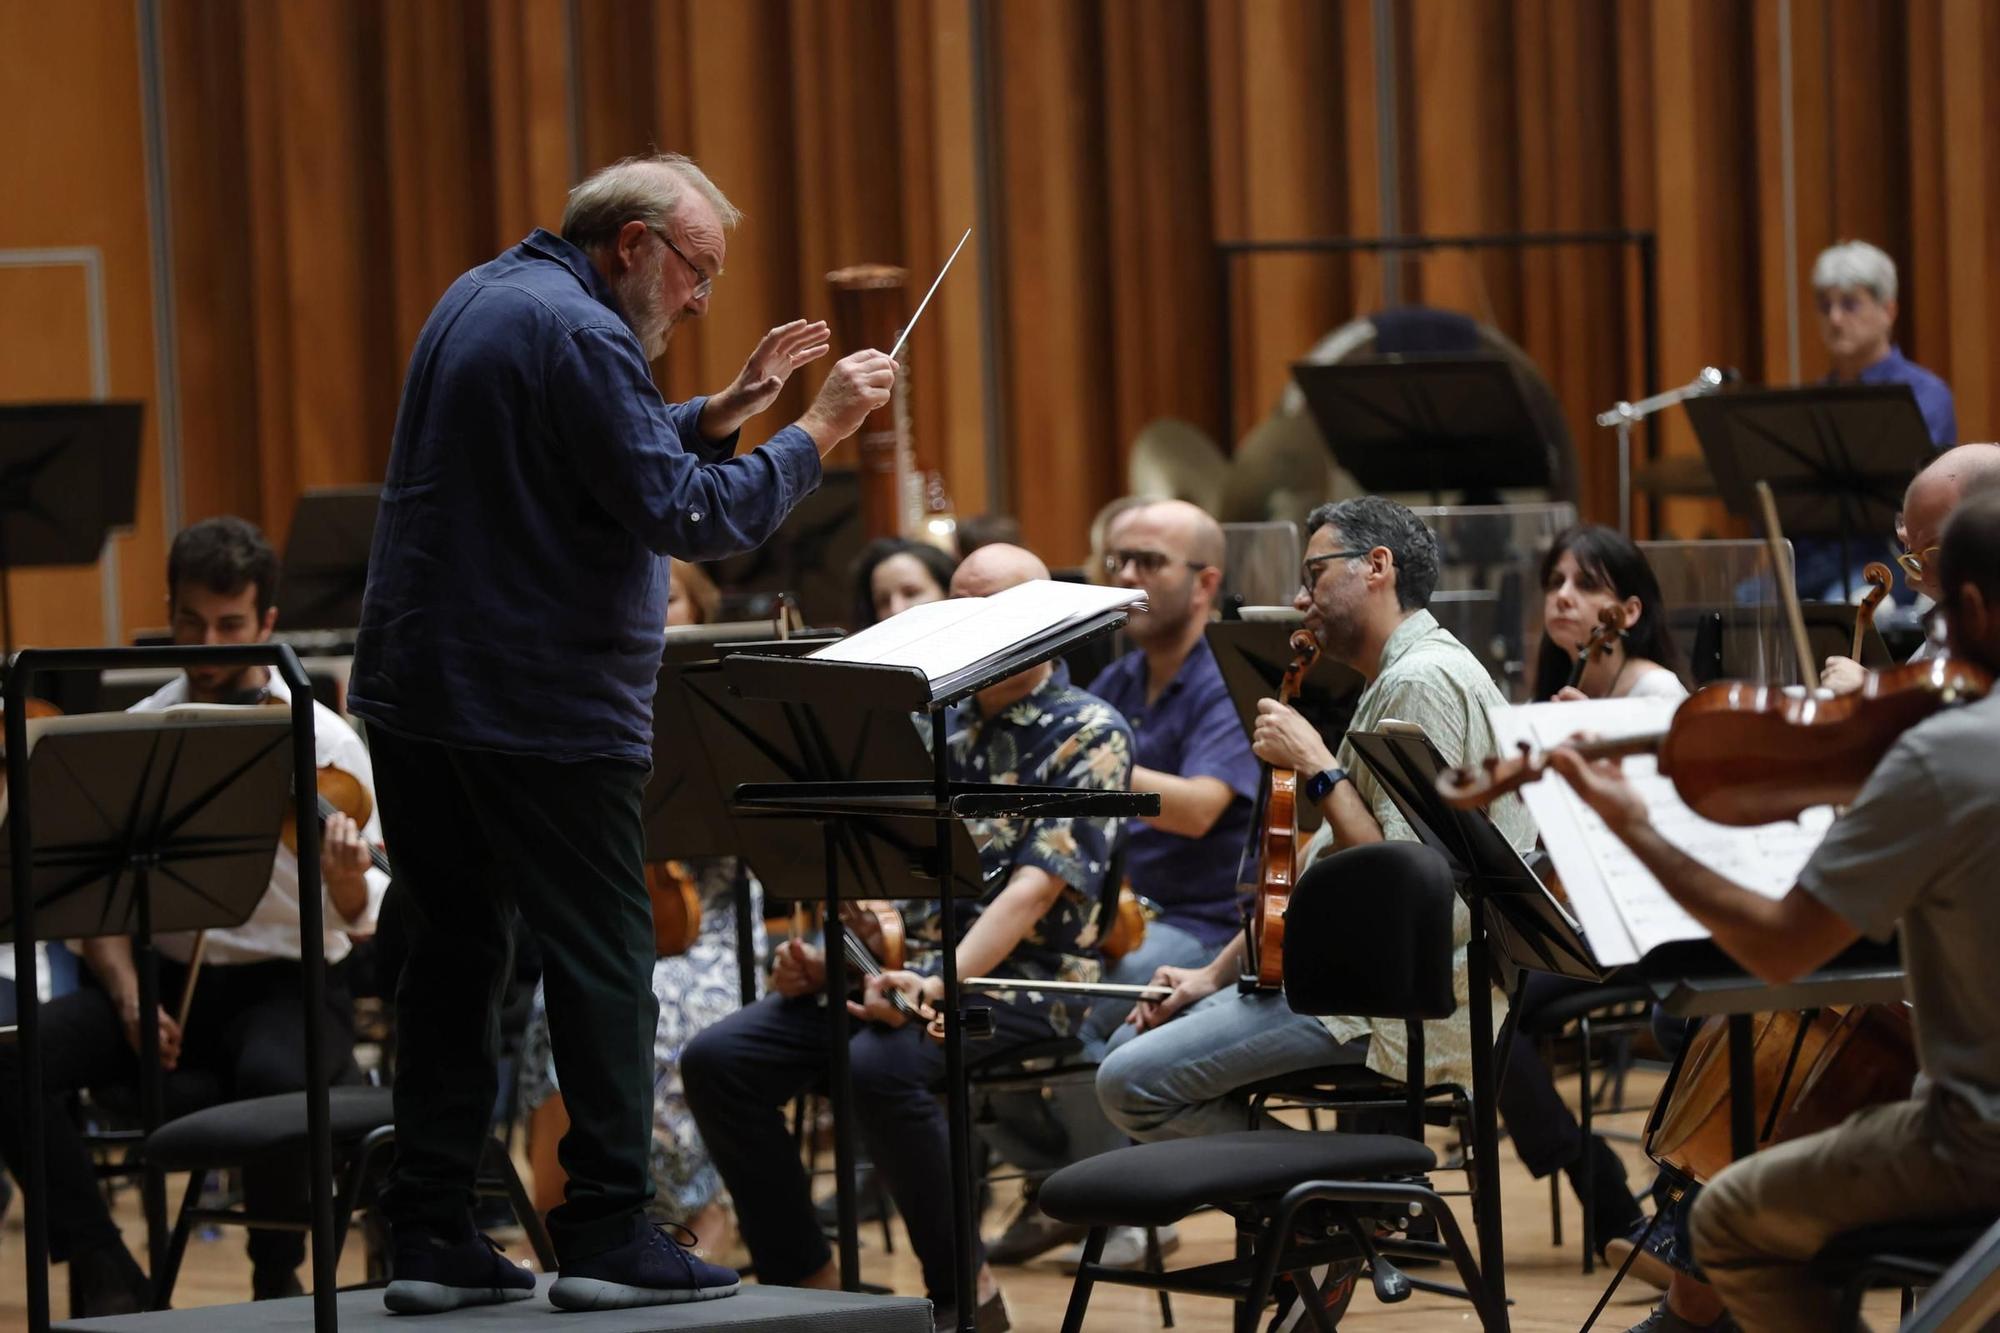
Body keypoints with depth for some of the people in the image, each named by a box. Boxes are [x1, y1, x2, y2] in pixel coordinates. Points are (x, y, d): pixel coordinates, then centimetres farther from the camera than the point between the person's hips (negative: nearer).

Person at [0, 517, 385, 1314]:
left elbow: (365, 916, -9)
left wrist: (349, 885, -34)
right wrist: (127, 993, -14)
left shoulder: (323, 742, -4)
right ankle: (106, 1274, -14)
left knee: (274, 1075, -39)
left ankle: (277, 1279, -11)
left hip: (287, 984, -3)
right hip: (164, 977, 3)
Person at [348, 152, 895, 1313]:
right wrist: (816, 434, -15)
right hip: (542, 705, -9)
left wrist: (727, 412, 13)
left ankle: (432, 1237, 10)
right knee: (602, 960, -2)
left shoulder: (485, 300, 15)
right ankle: (608, 1235, -1)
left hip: (419, 692, 9)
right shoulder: (576, 333, -16)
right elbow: (684, 517, -21)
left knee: (455, 952, 11)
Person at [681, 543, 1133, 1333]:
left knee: (880, 1066, -36)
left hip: (1018, 976, -6)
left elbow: (1037, 887, -14)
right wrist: (827, 955, -7)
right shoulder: (934, 728, 18)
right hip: (900, 967, 7)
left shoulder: (1089, 735, -2)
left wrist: (939, 984, -28)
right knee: (718, 1060, -15)